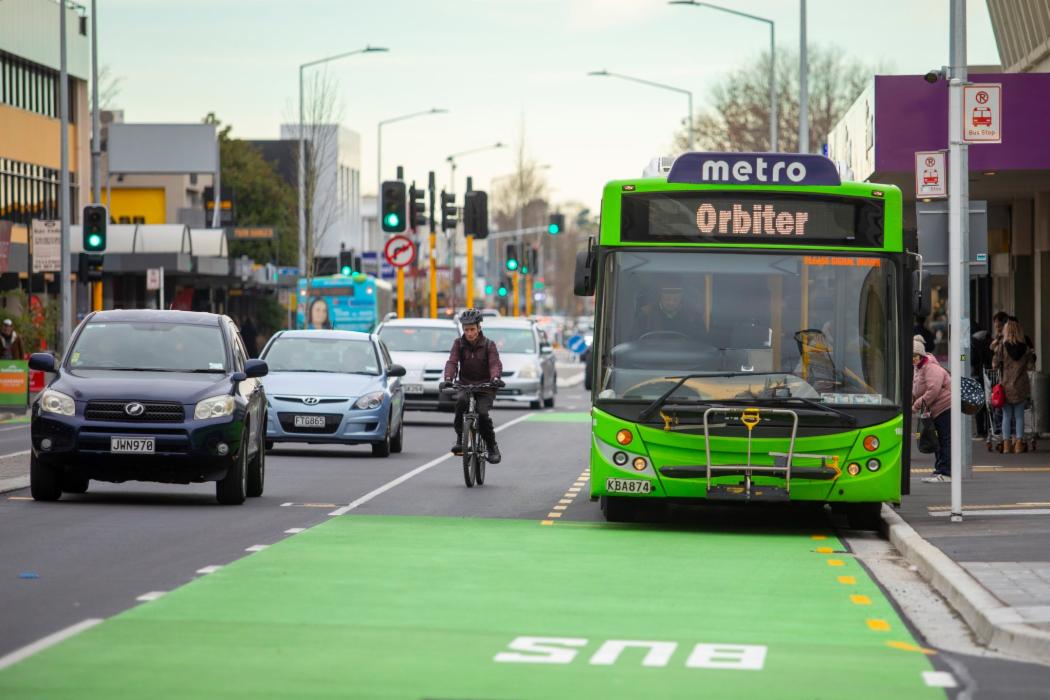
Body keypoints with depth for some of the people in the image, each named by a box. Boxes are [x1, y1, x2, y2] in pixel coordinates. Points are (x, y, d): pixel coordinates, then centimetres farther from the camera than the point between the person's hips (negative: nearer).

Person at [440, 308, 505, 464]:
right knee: (461, 402, -33)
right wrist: (448, 379, -32)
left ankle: (492, 447, -4)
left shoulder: (489, 345, -3)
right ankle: (460, 438, -22)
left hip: (485, 387, -1)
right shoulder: (459, 343, 1)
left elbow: (495, 363, -17)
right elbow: (452, 362, -12)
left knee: (483, 414, -24)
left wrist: (495, 378, -39)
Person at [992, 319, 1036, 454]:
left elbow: (995, 365, -7)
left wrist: (995, 353, 10)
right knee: (1019, 416, 7)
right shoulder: (1025, 348, -4)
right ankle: (1018, 443, 6)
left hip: (1006, 386, -1)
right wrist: (1032, 356, 17)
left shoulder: (1001, 347, -8)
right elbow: (1031, 366, -2)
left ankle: (1006, 444, 5)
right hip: (1021, 387, 1)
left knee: (1006, 416, 7)